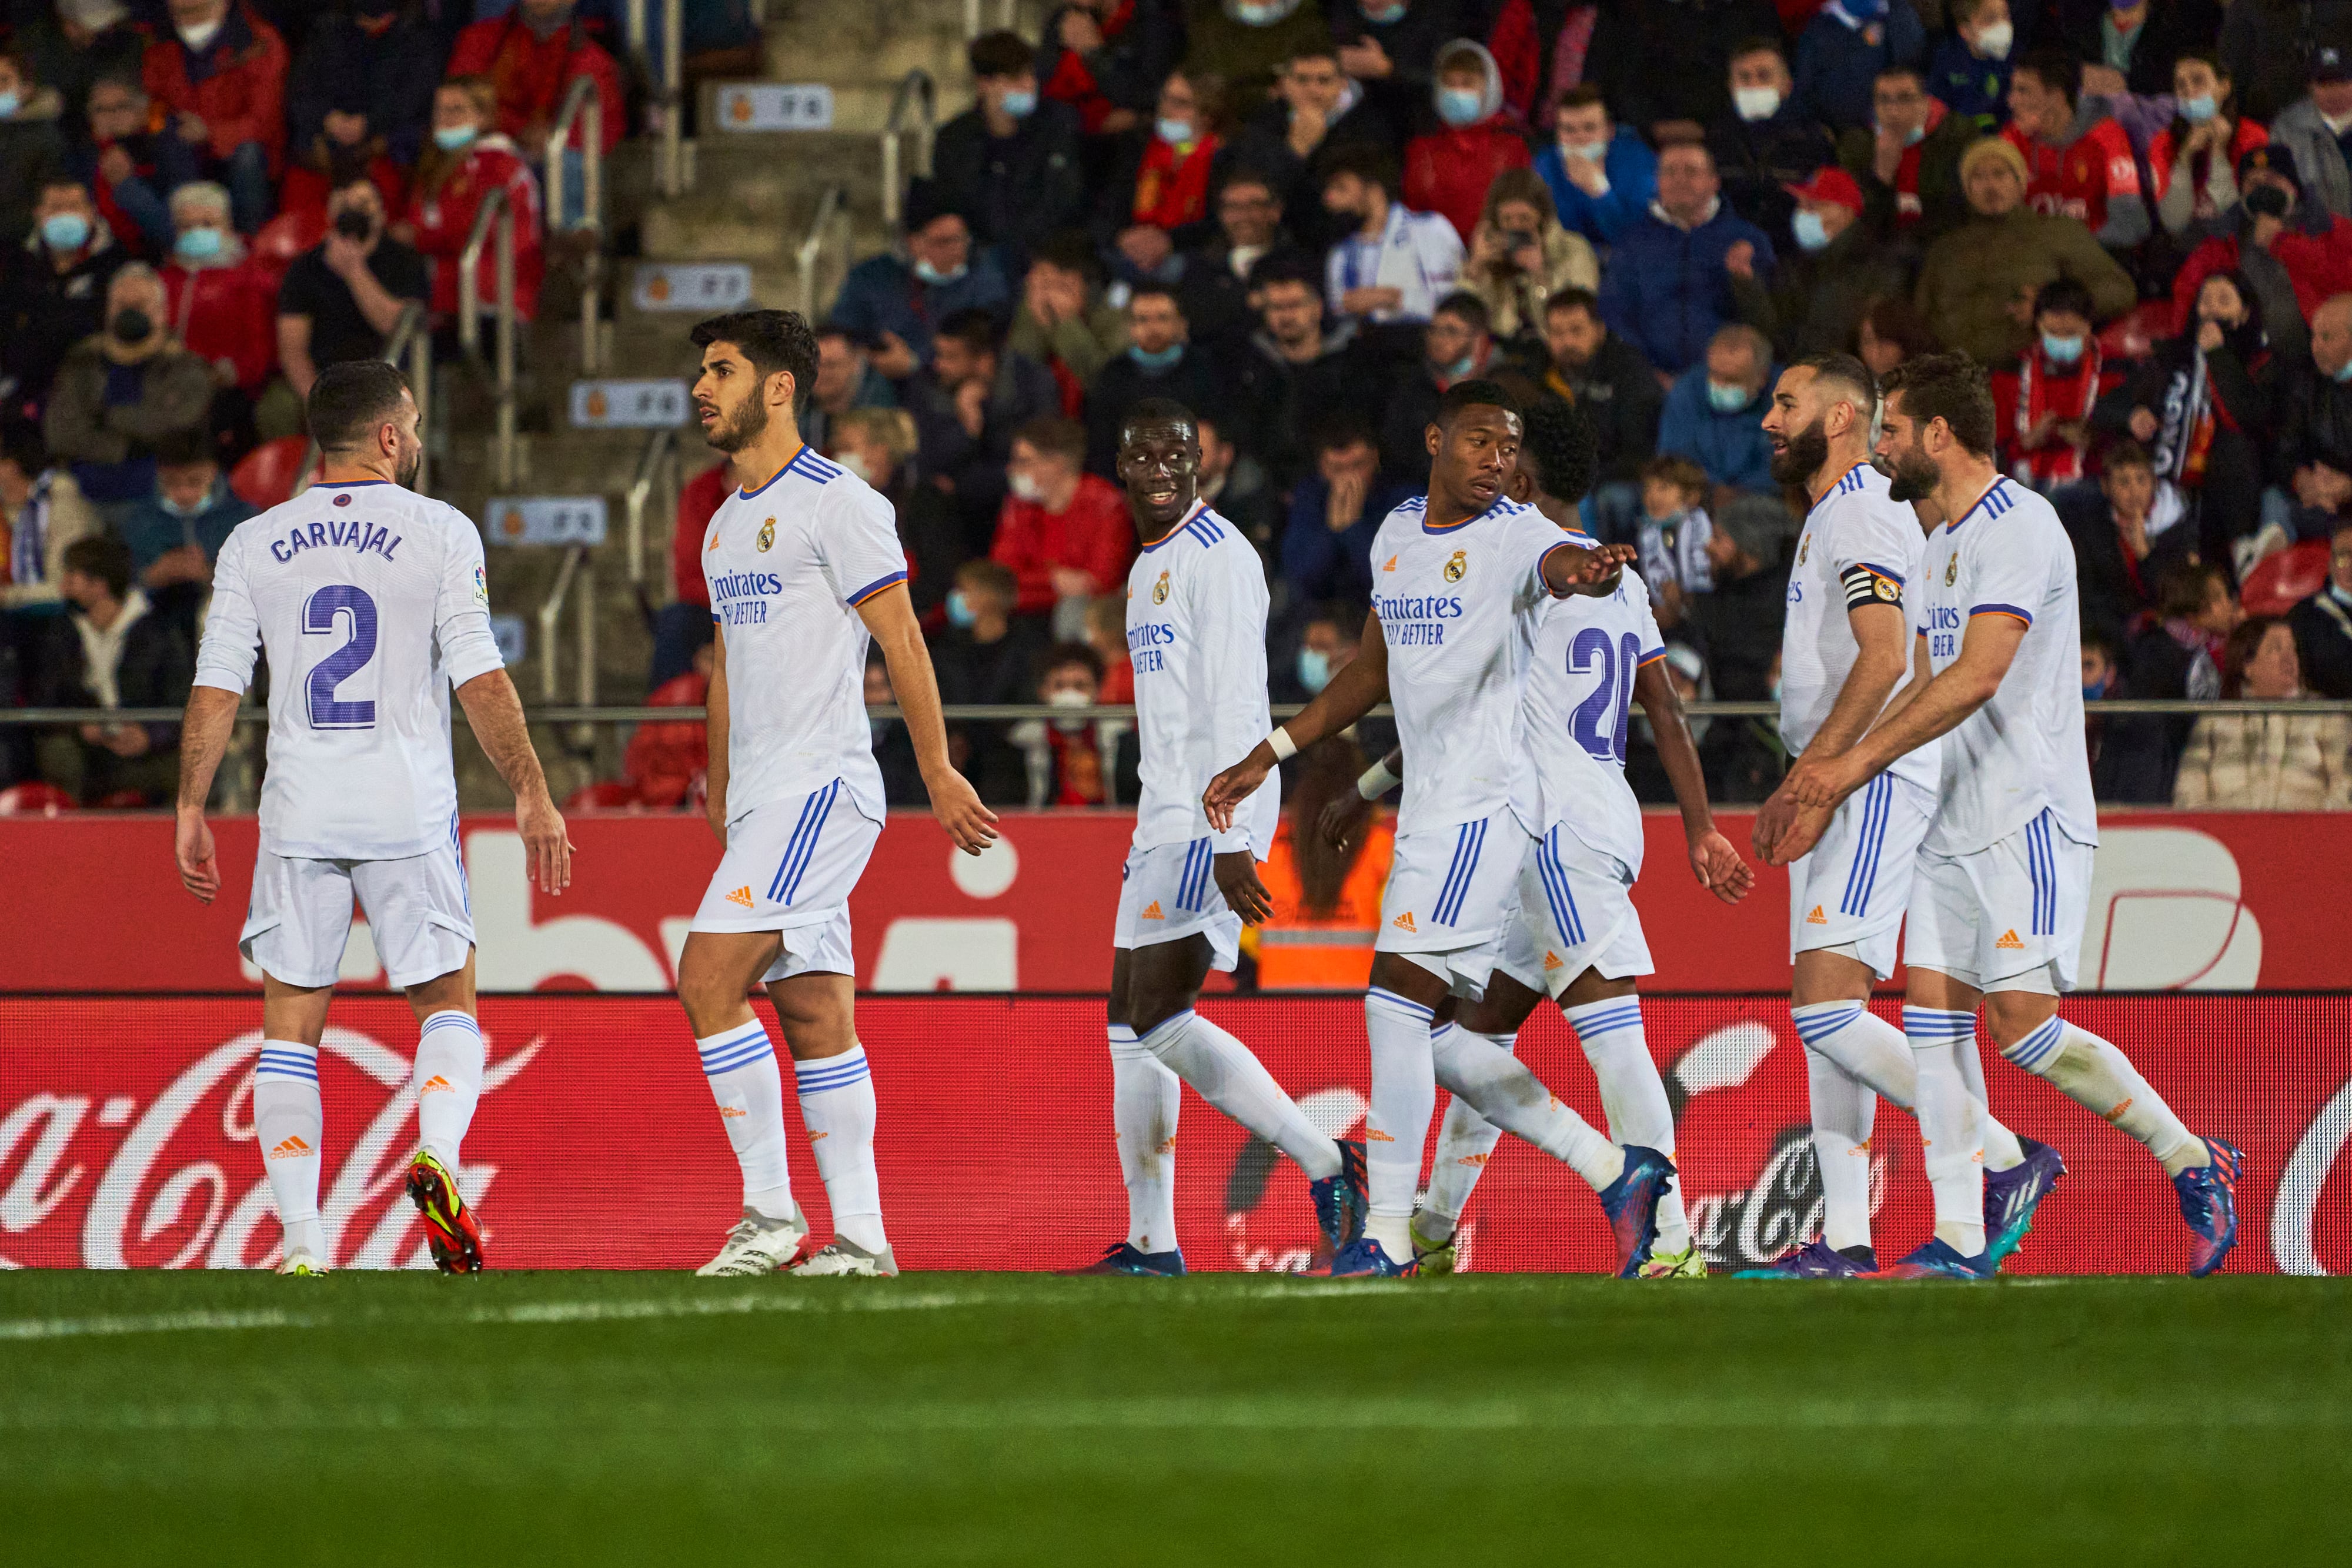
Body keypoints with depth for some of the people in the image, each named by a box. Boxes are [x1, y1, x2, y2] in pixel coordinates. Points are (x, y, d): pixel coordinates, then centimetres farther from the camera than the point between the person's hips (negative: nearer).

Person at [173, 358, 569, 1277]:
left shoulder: (254, 544, 5)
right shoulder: (441, 533, -2)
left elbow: (216, 689, 2)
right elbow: (480, 681, -7)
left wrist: (191, 809, 9)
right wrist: (532, 796, 0)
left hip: (298, 814, 2)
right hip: (410, 811, -2)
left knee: (290, 1031, 7)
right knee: (447, 1007, 11)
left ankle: (303, 1240, -4)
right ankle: (438, 1158, -17)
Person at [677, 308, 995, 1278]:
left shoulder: (838, 502, -8)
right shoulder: (727, 524, 18)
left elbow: (901, 640, -10)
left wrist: (938, 773, -11)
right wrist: (717, 798, 26)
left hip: (821, 786, -9)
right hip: (761, 799, 9)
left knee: (707, 977, -17)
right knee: (814, 1014, 6)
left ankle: (770, 1215, -12)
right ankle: (860, 1239, 6)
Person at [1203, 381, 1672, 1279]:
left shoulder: (1514, 535, -8)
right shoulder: (1398, 535, 15)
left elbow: (1559, 564, -33)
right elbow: (1375, 669, 27)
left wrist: (1586, 569, -58)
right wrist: (1268, 757, 25)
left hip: (1486, 801, -8)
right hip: (1428, 803, 8)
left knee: (1397, 1001, -13)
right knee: (1435, 1041, 8)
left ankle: (1388, 1236, -10)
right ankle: (1614, 1171, 15)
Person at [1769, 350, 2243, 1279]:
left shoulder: (2017, 527, -13)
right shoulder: (1946, 546, 19)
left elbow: (1976, 678, -22)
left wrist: (1854, 762, -21)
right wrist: (1831, 791, 16)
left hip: (2028, 818, -10)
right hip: (1955, 827, 10)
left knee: (2023, 1025, -15)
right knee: (1932, 1023, 0)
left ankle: (2196, 1165, -1)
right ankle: (1958, 1244, 0)